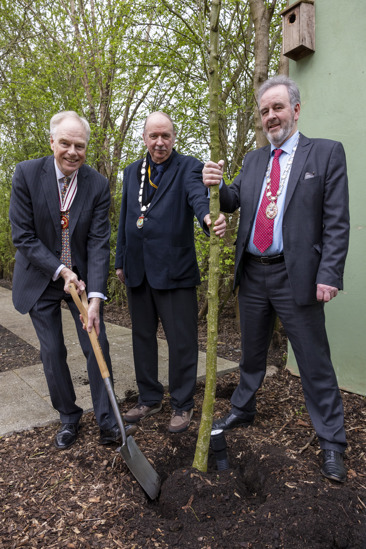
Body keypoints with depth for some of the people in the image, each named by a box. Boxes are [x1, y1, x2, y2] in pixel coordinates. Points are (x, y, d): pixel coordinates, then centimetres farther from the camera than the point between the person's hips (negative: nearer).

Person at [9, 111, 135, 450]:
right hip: (41, 279, 0)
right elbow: (22, 235, -12)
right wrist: (61, 271, -19)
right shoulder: (26, 174, -13)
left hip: (83, 276, 1)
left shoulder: (98, 185, -10)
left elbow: (99, 243, -15)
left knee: (97, 346, 1)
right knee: (52, 352, 6)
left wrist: (95, 298, -23)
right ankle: (68, 417, 26)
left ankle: (106, 418, 16)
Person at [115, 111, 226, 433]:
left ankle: (183, 405, 21)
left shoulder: (188, 167, -1)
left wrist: (209, 216, -46)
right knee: (142, 337, 15)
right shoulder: (132, 172, 15)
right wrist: (121, 261, 16)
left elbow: (198, 194, -23)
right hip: (137, 271, 6)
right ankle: (150, 399, 32)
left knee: (181, 341, 2)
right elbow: (124, 219, 18)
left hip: (174, 269, -5)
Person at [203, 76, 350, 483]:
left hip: (296, 275, -5)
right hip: (252, 273, 5)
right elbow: (232, 201, 6)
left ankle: (331, 443, 21)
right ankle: (241, 411, 39)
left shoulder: (326, 152, -2)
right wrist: (216, 186, -16)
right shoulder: (254, 160, 14)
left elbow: (337, 221, -8)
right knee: (251, 353, 20)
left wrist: (329, 275, -16)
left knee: (315, 362, 4)